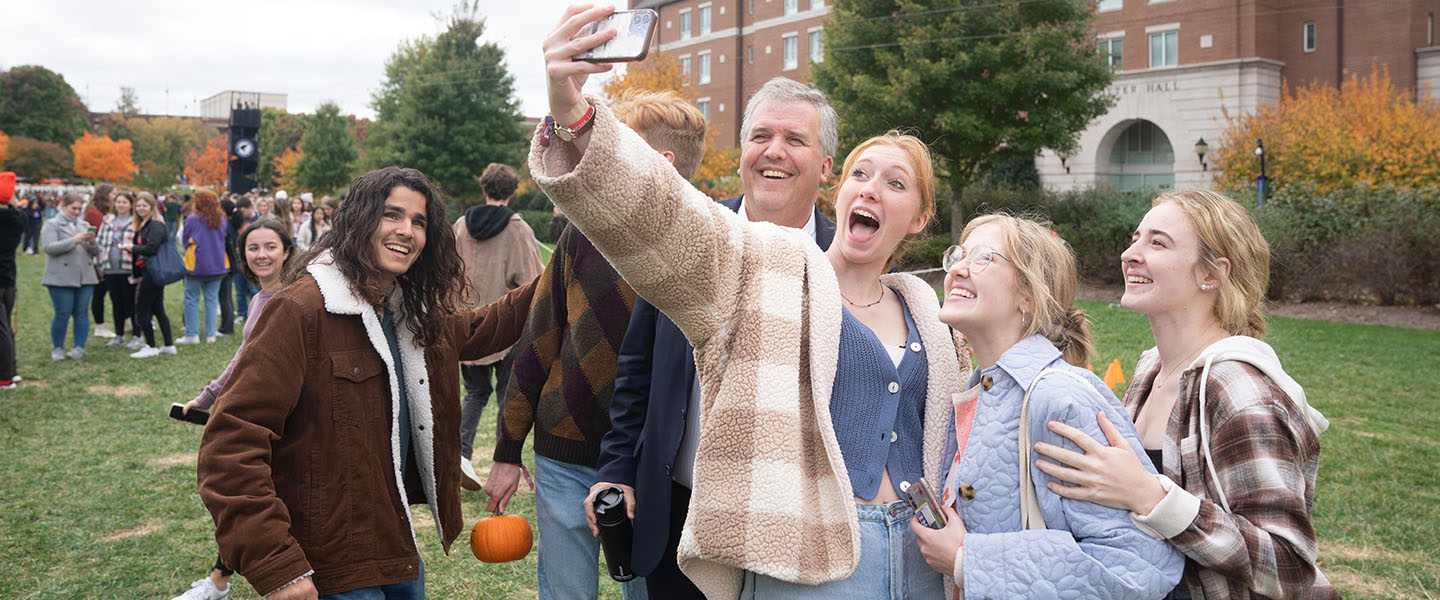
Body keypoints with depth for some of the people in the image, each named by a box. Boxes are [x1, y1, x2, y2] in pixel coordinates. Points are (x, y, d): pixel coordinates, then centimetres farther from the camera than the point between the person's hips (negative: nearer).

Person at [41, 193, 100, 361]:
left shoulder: (84, 225, 17)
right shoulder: (52, 225, 2)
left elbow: (95, 252, 14)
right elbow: (49, 247, -13)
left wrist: (92, 242, -8)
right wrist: (74, 240, -18)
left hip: (85, 277, 4)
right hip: (61, 277, -4)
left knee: (81, 313, 2)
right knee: (62, 314, -2)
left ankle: (79, 348, 7)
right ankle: (57, 349, 10)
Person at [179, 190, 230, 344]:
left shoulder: (192, 220, -11)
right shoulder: (221, 219, 0)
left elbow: (184, 241, 1)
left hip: (196, 264, -4)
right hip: (218, 264, 4)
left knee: (192, 299, 6)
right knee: (212, 299, 9)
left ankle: (192, 334, 7)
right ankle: (210, 334, 10)